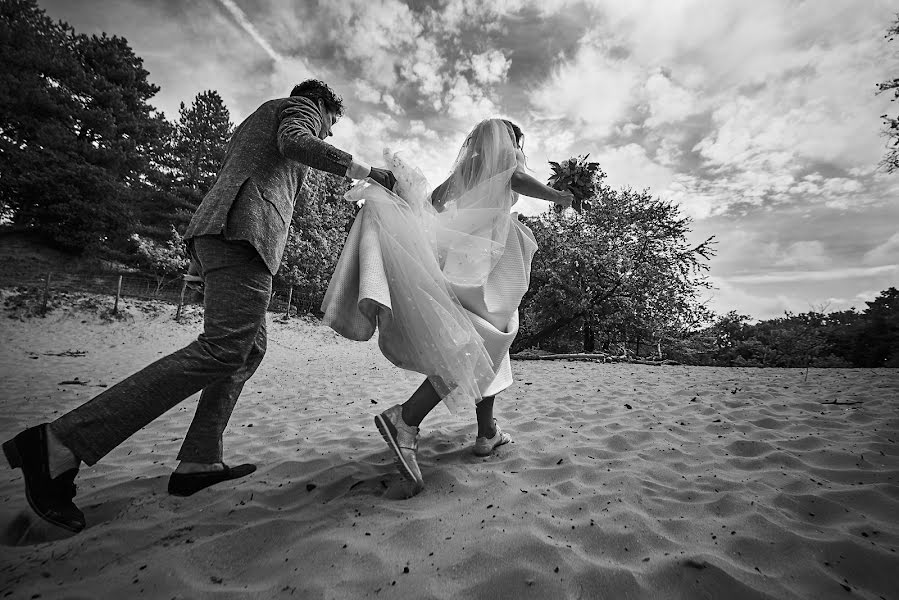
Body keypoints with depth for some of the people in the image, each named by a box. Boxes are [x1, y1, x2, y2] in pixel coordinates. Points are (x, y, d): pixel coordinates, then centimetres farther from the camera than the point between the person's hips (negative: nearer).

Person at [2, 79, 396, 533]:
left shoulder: (256, 119, 40)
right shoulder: (299, 106, 15)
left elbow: (229, 177, 31)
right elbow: (295, 142, -10)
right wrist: (363, 170, -4)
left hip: (213, 234, 10)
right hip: (246, 228, -10)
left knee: (250, 347, 8)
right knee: (223, 349, -21)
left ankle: (198, 462, 4)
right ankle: (60, 445, -21)